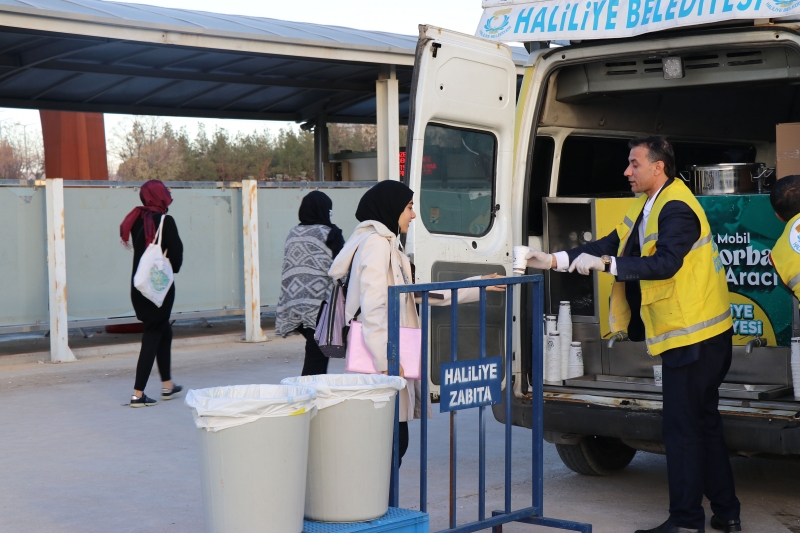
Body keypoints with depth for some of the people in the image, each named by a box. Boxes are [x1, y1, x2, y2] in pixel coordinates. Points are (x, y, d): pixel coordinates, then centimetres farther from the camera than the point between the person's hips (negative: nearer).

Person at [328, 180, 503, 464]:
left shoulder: (388, 244, 22)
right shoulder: (376, 243, -10)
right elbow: (373, 307, -19)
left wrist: (478, 286, 27)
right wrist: (387, 360, -24)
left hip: (387, 363, 10)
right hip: (383, 364, -10)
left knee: (394, 440, 9)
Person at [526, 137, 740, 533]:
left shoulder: (676, 209, -17)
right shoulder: (647, 206, 15)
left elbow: (664, 263, -29)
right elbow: (613, 244, 13)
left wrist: (605, 264, -27)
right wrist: (556, 260, 7)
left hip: (694, 334, -11)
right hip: (688, 334, 11)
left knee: (681, 428, -5)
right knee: (703, 423, 15)